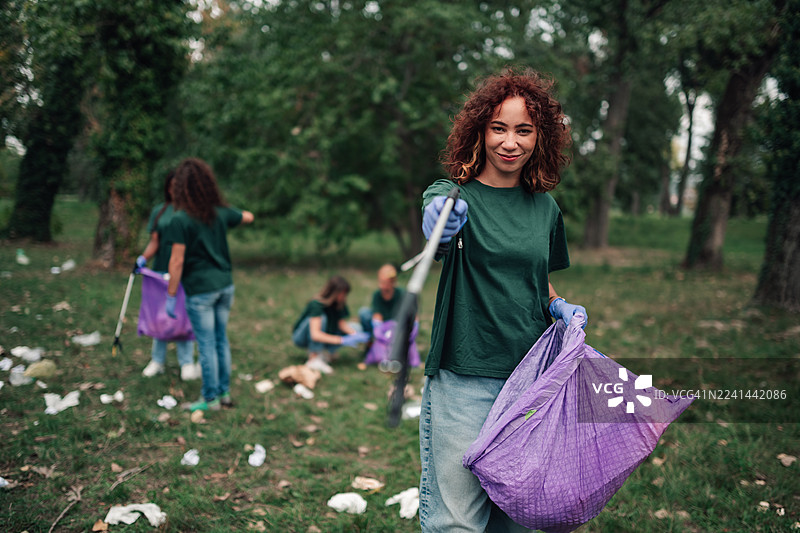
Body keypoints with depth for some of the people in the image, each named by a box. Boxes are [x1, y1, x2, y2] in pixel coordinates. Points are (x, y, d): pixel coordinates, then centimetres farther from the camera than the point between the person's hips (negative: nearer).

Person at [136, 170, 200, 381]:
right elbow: (154, 241, 6)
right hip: (161, 270, 3)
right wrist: (143, 258, -11)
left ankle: (187, 364, 6)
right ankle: (157, 360, 19)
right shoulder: (159, 211, 10)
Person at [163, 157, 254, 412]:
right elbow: (248, 217, 22)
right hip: (225, 285, 6)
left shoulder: (180, 220, -15)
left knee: (207, 345, 3)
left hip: (200, 290, -6)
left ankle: (210, 399, 12)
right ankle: (224, 393, 26)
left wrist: (170, 295, -9)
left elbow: (177, 261, -15)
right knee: (221, 340, 16)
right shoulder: (221, 212, 2)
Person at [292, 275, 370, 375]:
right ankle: (313, 359, -32)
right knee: (321, 318, -35)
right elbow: (315, 335, -38)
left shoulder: (338, 303, -10)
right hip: (301, 336, -7)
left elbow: (342, 323, -10)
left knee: (353, 327, -8)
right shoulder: (317, 305, -31)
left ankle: (323, 353, -9)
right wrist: (342, 340, -42)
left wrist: (355, 334, -30)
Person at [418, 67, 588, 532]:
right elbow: (434, 227, -31)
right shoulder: (453, 194, -6)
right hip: (463, 380, -4)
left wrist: (558, 306, 1)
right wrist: (440, 227, -54)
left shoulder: (544, 207, 9)